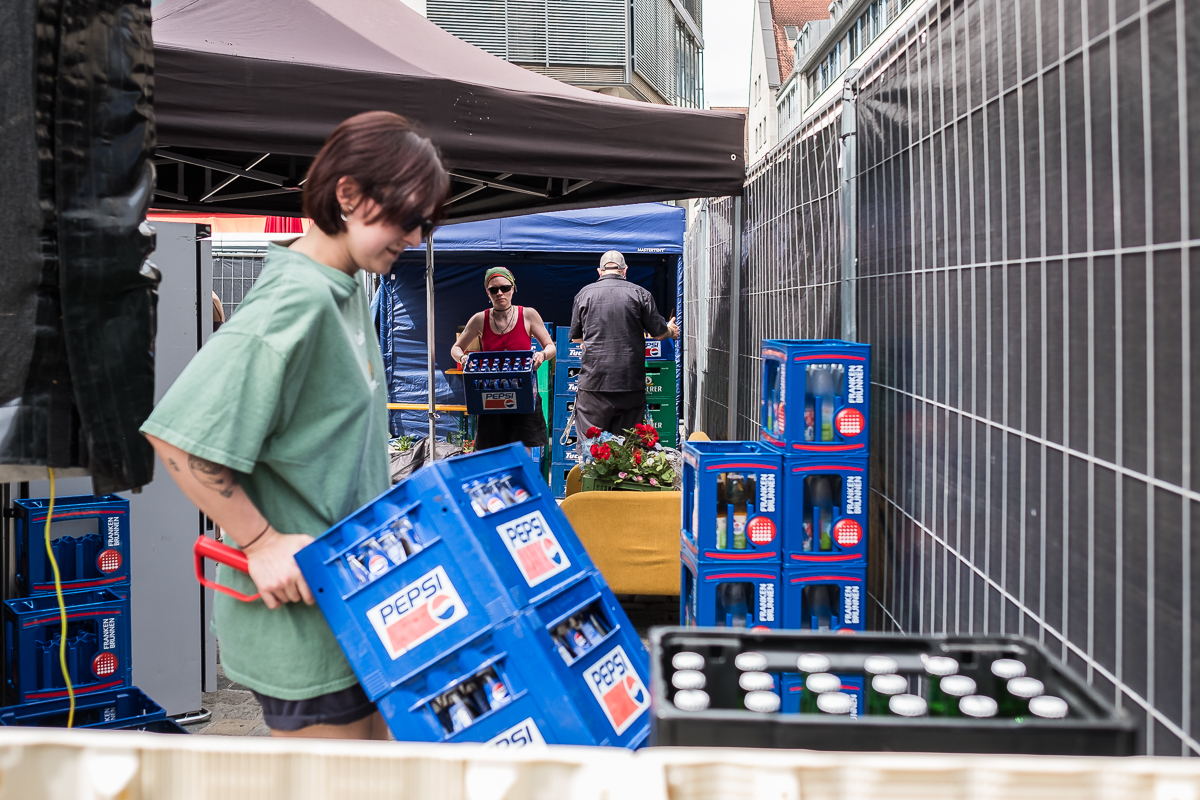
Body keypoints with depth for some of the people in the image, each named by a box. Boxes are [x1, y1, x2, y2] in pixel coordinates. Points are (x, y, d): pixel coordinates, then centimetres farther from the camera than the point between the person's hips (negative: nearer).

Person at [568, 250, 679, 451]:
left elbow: (575, 337, 15)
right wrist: (671, 330, 28)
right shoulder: (639, 293, 2)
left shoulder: (584, 293, 5)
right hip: (630, 381, 0)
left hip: (594, 381, 0)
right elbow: (660, 333, 5)